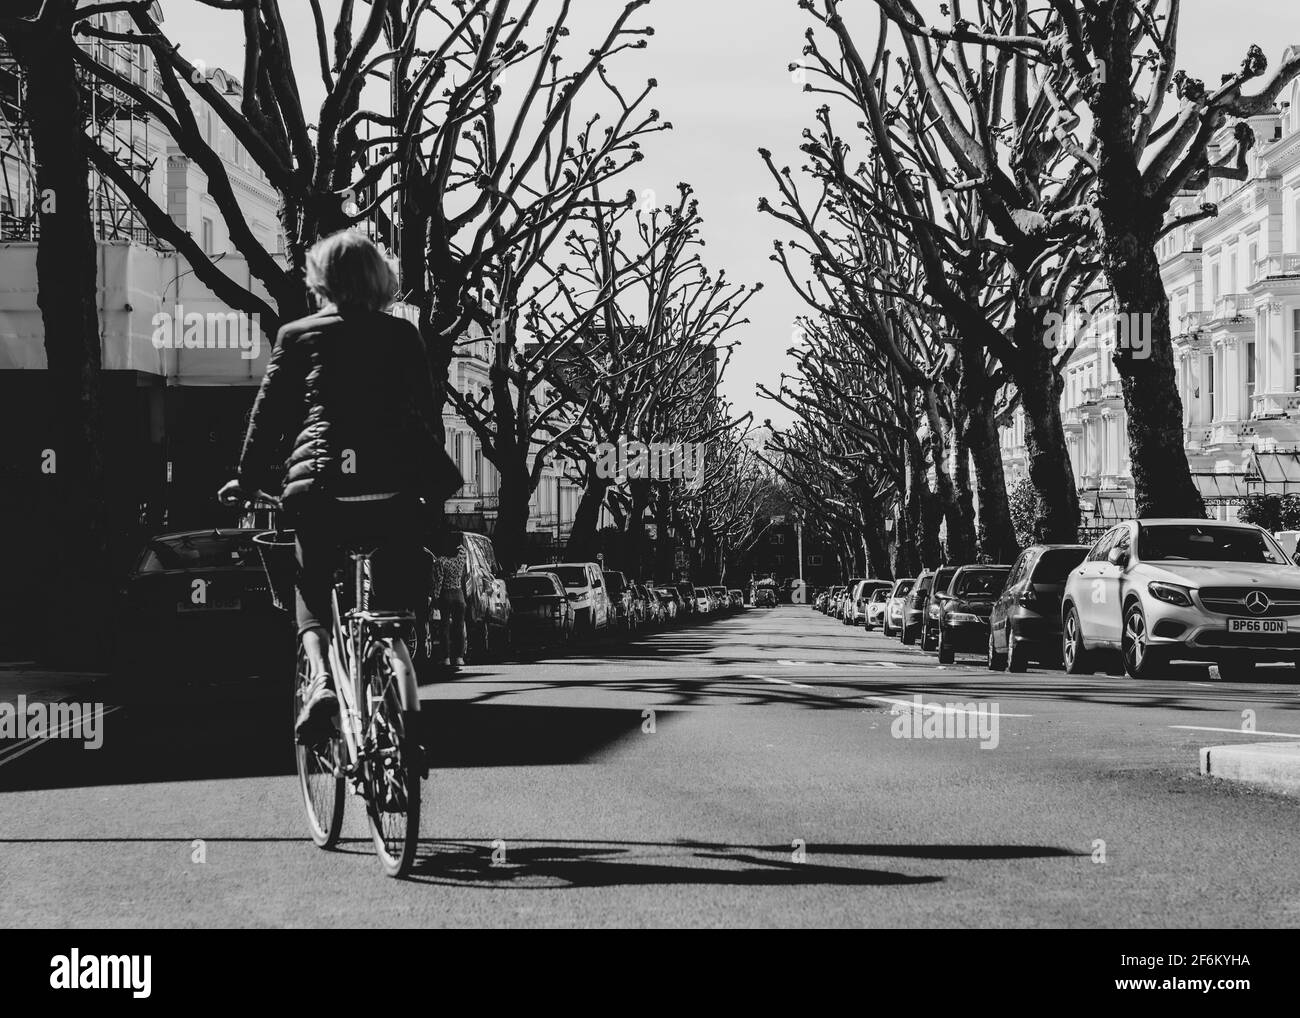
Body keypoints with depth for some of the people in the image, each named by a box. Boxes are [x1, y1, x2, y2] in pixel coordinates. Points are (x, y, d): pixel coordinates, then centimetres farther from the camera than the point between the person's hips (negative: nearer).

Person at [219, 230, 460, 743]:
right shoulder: (404, 336, 11)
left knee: (312, 587, 18)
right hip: (396, 487, 1)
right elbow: (428, 416, 13)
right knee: (397, 595, 17)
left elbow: (268, 416, 10)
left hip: (319, 483, -1)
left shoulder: (298, 337, 8)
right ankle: (402, 666, -7)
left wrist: (247, 480, 22)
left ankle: (320, 676, -6)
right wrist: (435, 481, 24)